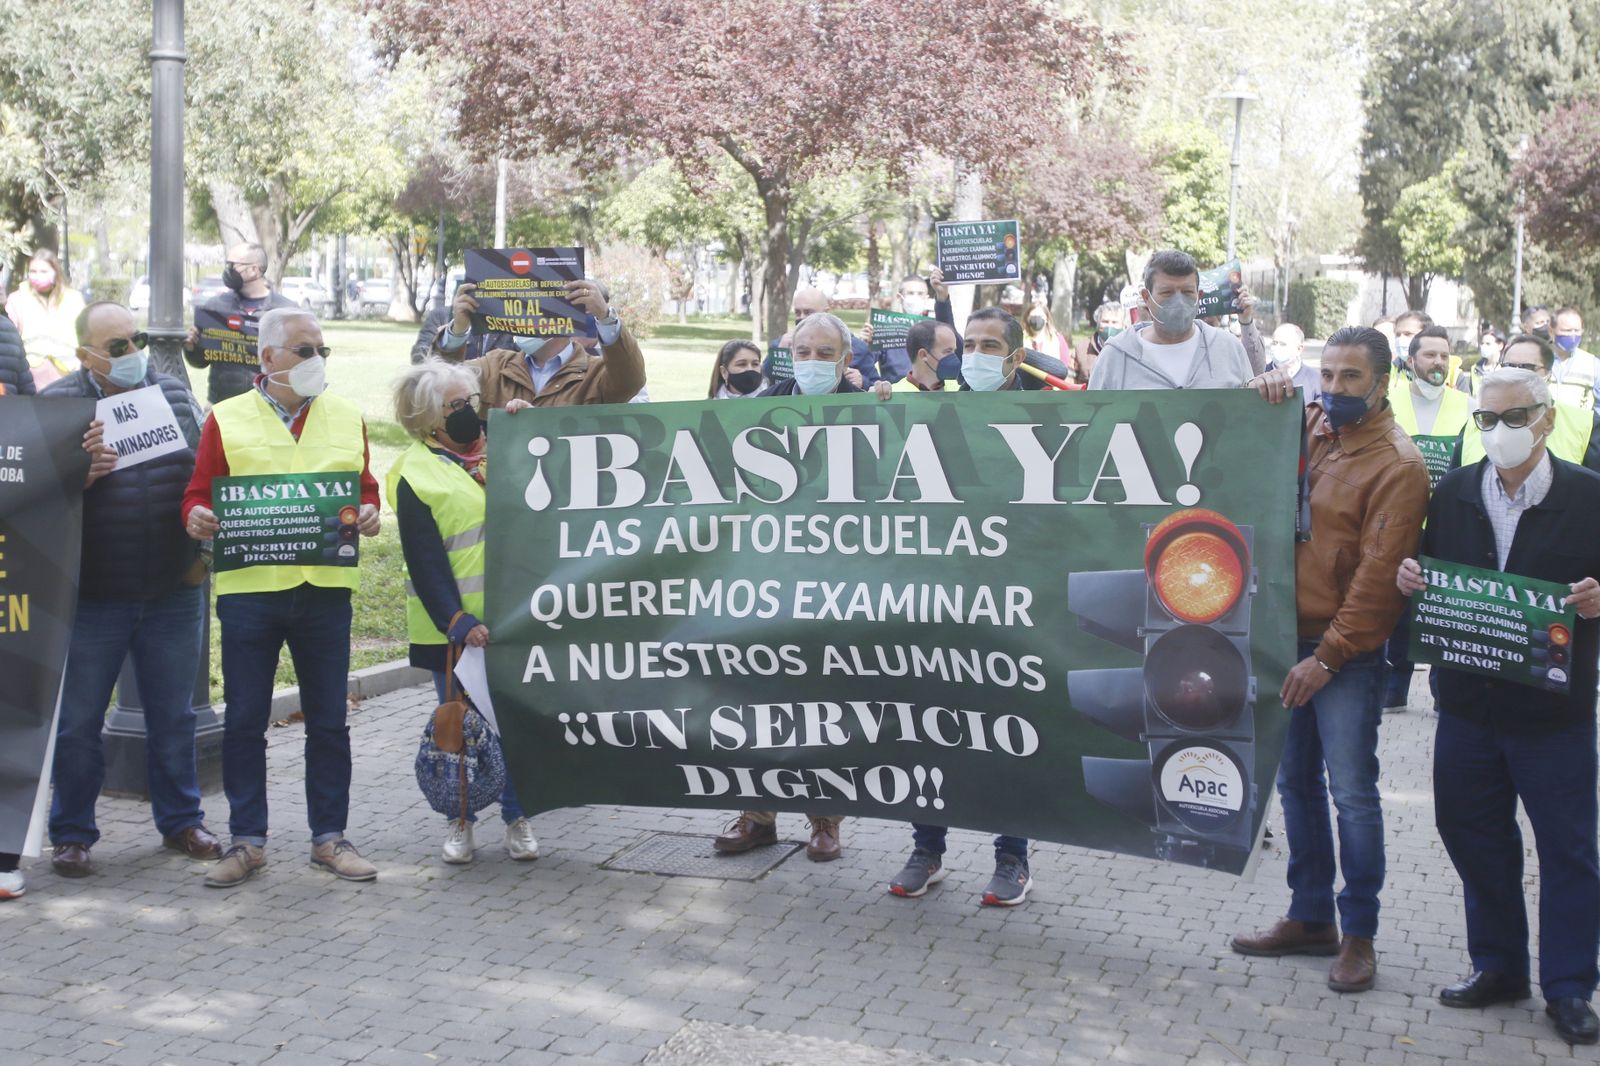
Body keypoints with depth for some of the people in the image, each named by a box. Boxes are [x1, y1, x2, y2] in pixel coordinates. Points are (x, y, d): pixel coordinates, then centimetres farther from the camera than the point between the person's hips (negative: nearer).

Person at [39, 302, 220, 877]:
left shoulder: (174, 395, 6)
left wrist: (203, 552, 5)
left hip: (174, 593, 3)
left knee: (174, 716, 12)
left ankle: (180, 820, 27)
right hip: (91, 598, -3)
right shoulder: (60, 403, -4)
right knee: (77, 721, 6)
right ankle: (71, 835, 19)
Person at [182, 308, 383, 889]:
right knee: (244, 721, 5)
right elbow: (199, 493, 4)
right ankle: (247, 840, 16)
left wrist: (368, 512, -5)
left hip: (325, 587, 2)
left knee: (328, 721, 7)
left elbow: (364, 486, 16)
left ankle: (329, 836, 18)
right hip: (248, 587, -2)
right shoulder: (227, 419, 4)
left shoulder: (346, 417, 11)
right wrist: (197, 518, -17)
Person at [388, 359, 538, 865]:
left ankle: (517, 818, 19)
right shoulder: (415, 475, -5)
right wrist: (458, 623, -19)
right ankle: (459, 821, 20)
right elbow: (426, 565, -10)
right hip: (457, 628, -4)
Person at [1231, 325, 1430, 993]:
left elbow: (1378, 574, -15)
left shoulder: (1397, 466, -11)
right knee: (1297, 782, 14)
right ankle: (1310, 918, 26)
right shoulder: (1309, 429, 7)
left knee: (1352, 793, -4)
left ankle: (1359, 935, 8)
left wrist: (1327, 657, -16)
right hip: (1289, 637, 7)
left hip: (1348, 652, -7)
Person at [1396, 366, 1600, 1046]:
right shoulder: (1453, 493, 5)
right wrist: (1408, 577, -8)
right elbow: (1426, 571, 13)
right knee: (1473, 836, 13)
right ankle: (1498, 966, 30)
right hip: (1468, 702, 4)